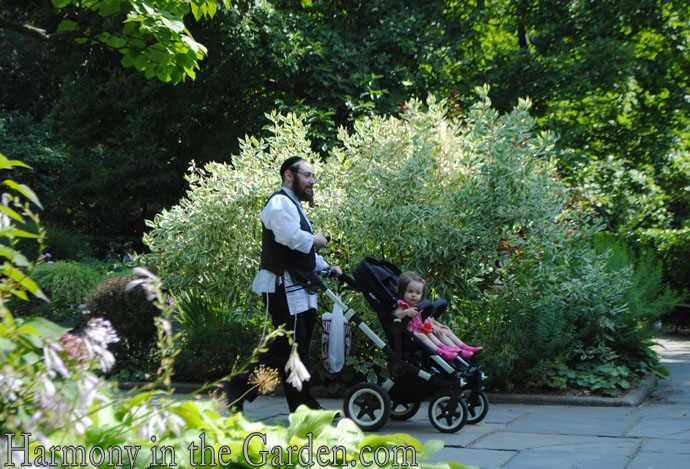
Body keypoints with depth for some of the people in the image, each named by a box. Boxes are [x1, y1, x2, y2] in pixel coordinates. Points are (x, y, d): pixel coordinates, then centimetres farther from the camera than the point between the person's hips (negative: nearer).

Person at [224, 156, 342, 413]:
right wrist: (314, 240, -10)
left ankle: (304, 406, 13)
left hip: (298, 289, 11)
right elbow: (290, 237, -28)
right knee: (287, 347, -12)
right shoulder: (280, 202, -10)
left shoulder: (294, 205, 25)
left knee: (298, 348, 10)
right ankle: (240, 386, -3)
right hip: (283, 287, -11)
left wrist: (326, 268, 18)